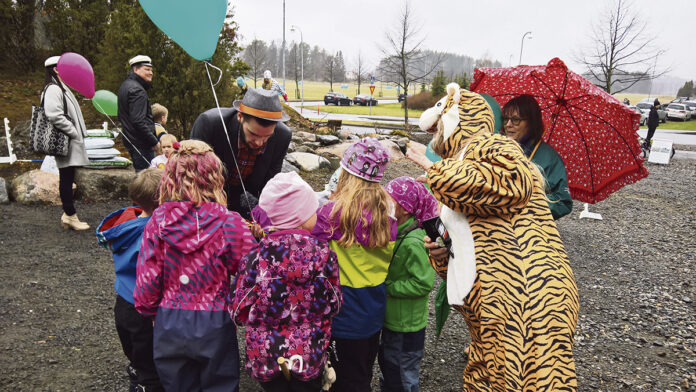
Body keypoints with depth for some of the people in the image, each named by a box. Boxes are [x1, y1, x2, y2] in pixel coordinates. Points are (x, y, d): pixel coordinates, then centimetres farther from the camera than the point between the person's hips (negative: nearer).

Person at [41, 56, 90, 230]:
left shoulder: (61, 88, 21)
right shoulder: (53, 89, -13)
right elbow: (54, 115, -23)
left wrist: (78, 134, 17)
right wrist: (74, 133, -18)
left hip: (71, 143, 11)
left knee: (67, 179, 12)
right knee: (67, 179, -6)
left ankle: (68, 215, 19)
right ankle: (70, 216, 0)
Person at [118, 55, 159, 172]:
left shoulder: (125, 85, 18)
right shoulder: (137, 90, -15)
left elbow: (121, 116, 24)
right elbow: (138, 121, -23)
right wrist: (154, 141, -17)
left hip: (129, 140, 11)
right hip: (141, 144, -11)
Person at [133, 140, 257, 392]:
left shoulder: (157, 222, -10)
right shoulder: (229, 224, -18)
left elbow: (146, 279, -5)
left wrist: (148, 310, 13)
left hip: (169, 324, 3)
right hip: (214, 324, -2)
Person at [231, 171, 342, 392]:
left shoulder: (255, 257, -16)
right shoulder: (323, 254, -15)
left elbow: (239, 312, -10)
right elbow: (333, 305, -5)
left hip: (265, 356, 1)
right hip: (310, 356, 0)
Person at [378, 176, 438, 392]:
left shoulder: (412, 244, -28)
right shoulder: (396, 232, -2)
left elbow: (424, 283, -28)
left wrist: (389, 288, -23)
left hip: (406, 328, -8)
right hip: (391, 319, 8)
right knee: (387, 364, 28)